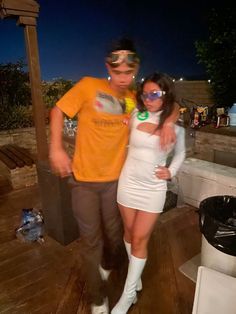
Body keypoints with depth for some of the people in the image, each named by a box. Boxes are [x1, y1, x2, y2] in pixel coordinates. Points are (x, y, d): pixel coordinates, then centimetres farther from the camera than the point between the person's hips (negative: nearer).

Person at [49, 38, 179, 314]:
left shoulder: (136, 99, -2)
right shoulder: (88, 86, -10)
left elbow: (172, 106, 8)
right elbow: (58, 111, -2)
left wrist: (168, 123, -14)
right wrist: (56, 149, -11)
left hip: (115, 179, 3)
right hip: (83, 179, -2)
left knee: (115, 236, 17)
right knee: (91, 240, 9)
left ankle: (108, 265, 54)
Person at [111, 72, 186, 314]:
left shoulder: (176, 125, -5)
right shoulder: (136, 115, -6)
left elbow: (180, 153, 11)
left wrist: (171, 171, -6)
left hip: (153, 188, -1)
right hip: (128, 183, 2)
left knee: (140, 239, 4)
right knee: (129, 232, 16)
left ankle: (128, 294, 22)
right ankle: (136, 271, 44)